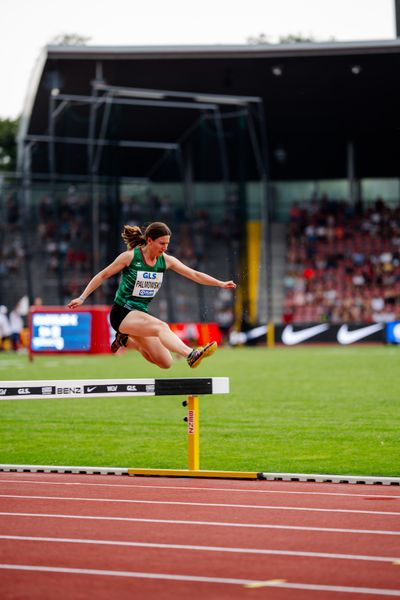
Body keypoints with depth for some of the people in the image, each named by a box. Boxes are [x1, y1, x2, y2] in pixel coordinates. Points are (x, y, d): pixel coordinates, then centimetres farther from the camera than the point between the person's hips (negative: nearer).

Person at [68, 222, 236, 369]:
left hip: (141, 313, 7)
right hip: (122, 313, -7)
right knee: (161, 327, -34)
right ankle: (191, 354, -57)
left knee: (165, 363, 3)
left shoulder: (166, 260, 2)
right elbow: (102, 275, -3)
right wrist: (82, 298, -4)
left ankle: (126, 340, 21)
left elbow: (195, 275, 4)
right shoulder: (130, 257, -12)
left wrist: (221, 283, -5)